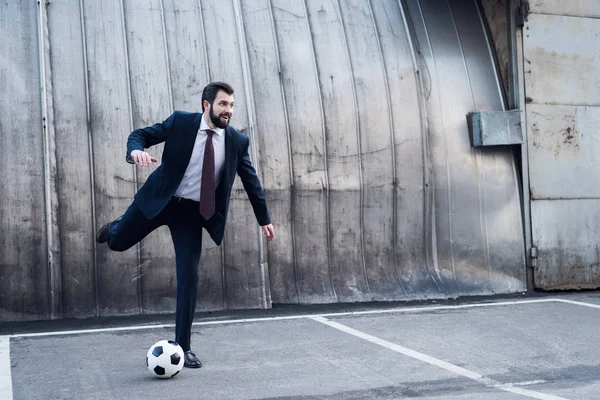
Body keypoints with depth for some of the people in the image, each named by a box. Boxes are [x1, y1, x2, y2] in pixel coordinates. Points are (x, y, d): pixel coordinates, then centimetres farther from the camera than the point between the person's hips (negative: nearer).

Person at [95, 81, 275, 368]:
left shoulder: (237, 141, -4)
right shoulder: (180, 121, -9)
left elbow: (251, 181, 8)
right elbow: (141, 134, -5)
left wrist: (264, 219, 11)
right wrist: (136, 150, -30)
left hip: (192, 211, 1)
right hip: (159, 200, 0)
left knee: (189, 277, -3)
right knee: (118, 243, 9)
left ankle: (183, 346, 8)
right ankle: (115, 227, 51)